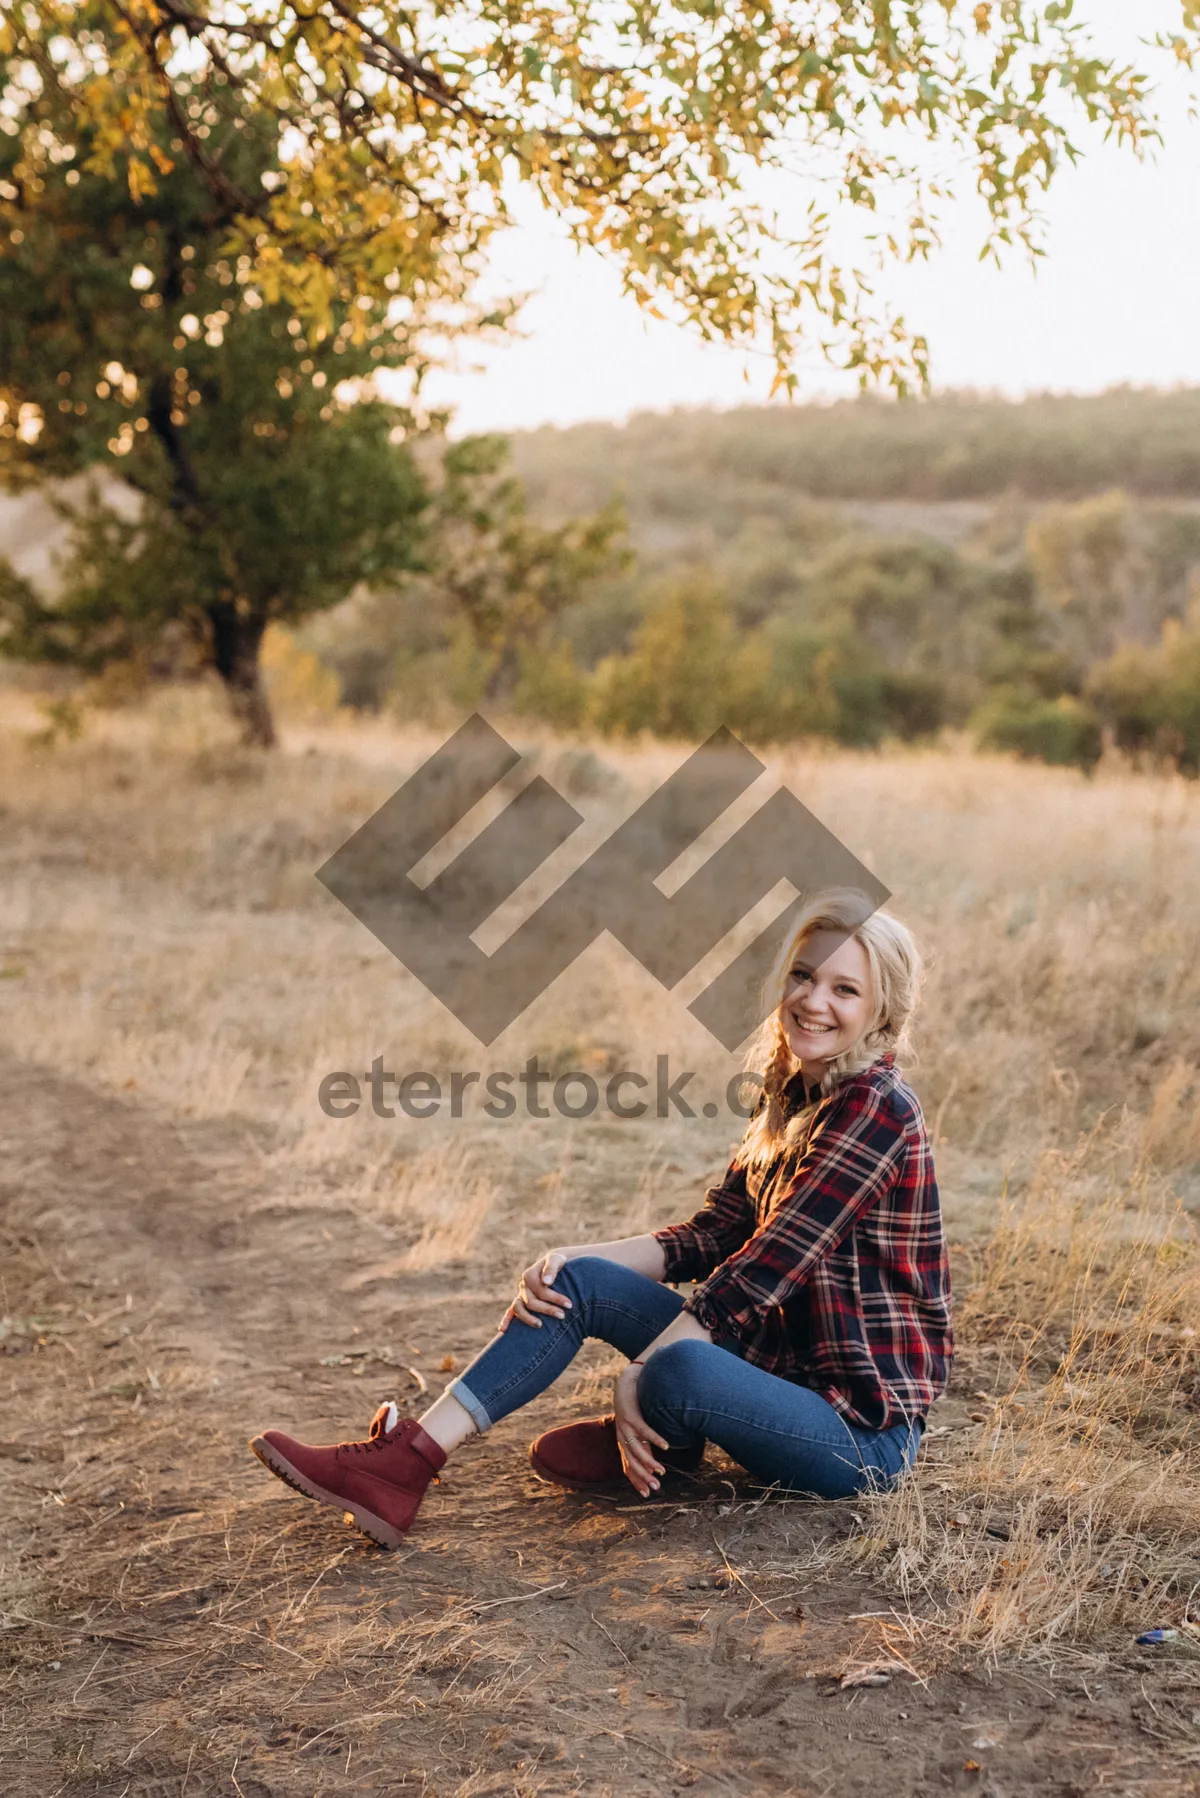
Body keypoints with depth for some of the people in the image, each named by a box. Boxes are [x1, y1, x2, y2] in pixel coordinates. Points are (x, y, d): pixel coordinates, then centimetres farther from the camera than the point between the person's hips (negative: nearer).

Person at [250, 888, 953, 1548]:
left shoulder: (878, 1108, -19)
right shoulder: (789, 1096, 9)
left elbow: (763, 1268, -22)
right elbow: (707, 1238, 5)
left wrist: (637, 1377, -21)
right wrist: (572, 1260, -10)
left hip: (866, 1426, -8)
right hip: (784, 1370, 9)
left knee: (681, 1369, -36)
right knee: (576, 1282, -2)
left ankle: (642, 1446, -1)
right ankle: (408, 1461, -8)